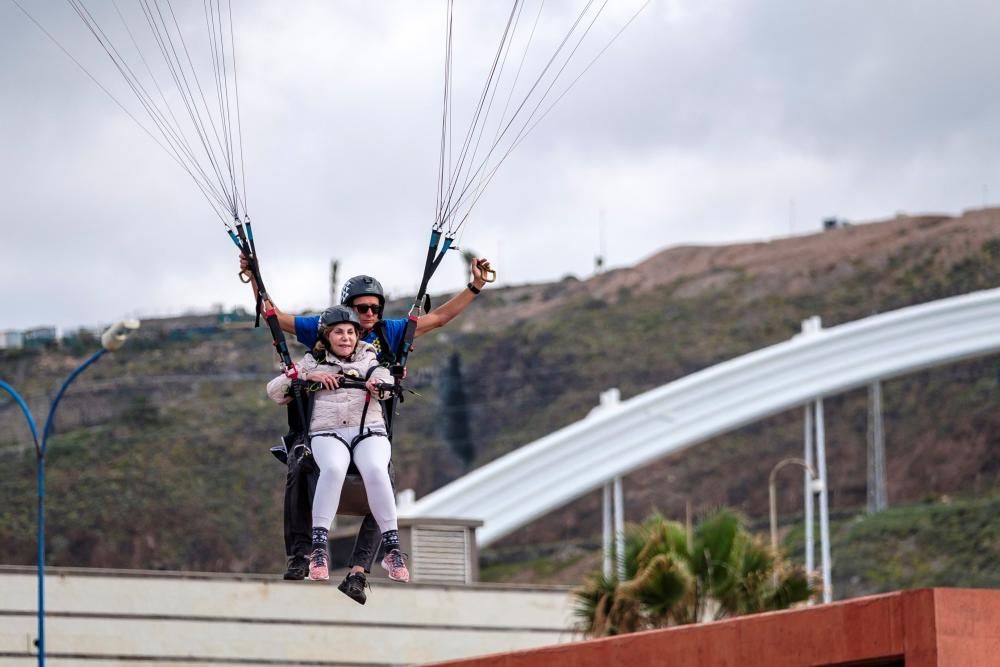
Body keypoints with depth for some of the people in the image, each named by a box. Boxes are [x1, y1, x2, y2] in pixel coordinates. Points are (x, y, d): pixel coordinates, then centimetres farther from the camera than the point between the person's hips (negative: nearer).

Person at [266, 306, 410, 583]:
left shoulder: (368, 359, 23)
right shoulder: (313, 362, 21)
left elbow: (385, 381, 3)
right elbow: (274, 390, 16)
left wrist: (379, 384, -21)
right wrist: (307, 377, 0)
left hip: (369, 430, 1)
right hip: (327, 432, -1)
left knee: (375, 470, -34)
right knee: (333, 467, -37)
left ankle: (392, 549, -30)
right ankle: (318, 548, -38)